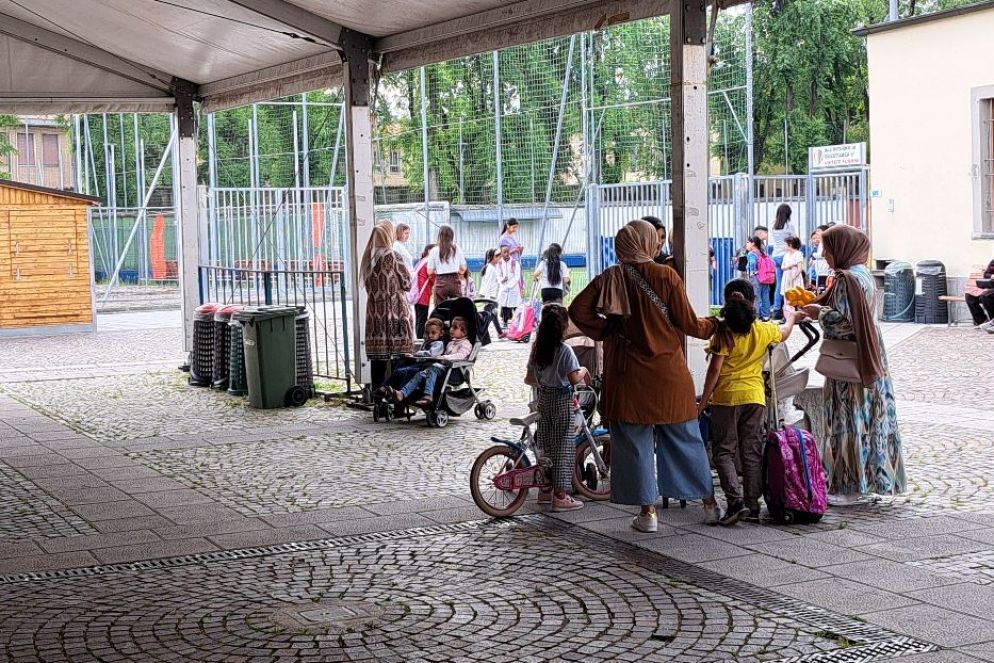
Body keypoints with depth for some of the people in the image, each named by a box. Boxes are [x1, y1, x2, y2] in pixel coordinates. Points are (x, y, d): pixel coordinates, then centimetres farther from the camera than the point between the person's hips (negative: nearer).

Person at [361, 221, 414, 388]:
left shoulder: (368, 257, 5)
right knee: (398, 355, -1)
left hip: (374, 310, 5)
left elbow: (367, 284, 13)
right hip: (396, 310, -5)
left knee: (377, 356, 8)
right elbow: (407, 283, -5)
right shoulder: (393, 256, -11)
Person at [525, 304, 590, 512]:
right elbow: (574, 379, -20)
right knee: (564, 447, -2)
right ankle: (561, 496, -4)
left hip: (543, 400, 7)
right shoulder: (565, 351, -15)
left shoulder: (536, 349, 5)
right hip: (561, 400, -7)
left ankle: (545, 489, 25)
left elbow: (529, 379, 11)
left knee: (547, 445, 16)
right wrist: (583, 370, 0)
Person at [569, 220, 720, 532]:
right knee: (685, 439, 11)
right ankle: (710, 504, 19)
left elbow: (578, 310, -8)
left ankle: (648, 511, 7)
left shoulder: (610, 278, -3)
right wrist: (713, 324, 15)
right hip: (668, 373, 0)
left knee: (635, 442, 8)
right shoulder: (666, 276, -8)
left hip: (628, 375, 0)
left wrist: (605, 331, 2)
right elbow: (688, 324, -4)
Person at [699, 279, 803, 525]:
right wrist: (792, 318, 46)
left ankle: (735, 500, -13)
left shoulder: (723, 334, -10)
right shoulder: (764, 330, 2)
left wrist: (703, 401, -4)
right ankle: (753, 505, 10)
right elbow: (784, 334, 25)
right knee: (752, 452, 9)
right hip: (755, 397, 3)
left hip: (726, 397, -3)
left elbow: (715, 369, -12)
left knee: (723, 451, 3)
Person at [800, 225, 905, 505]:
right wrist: (818, 306, 10)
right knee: (867, 418, 13)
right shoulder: (863, 274, 13)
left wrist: (820, 312, -9)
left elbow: (844, 321, -24)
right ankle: (869, 477, 21)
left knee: (848, 419, -3)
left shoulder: (847, 279, -19)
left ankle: (849, 485, 3)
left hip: (850, 361, -10)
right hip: (867, 357, 10)